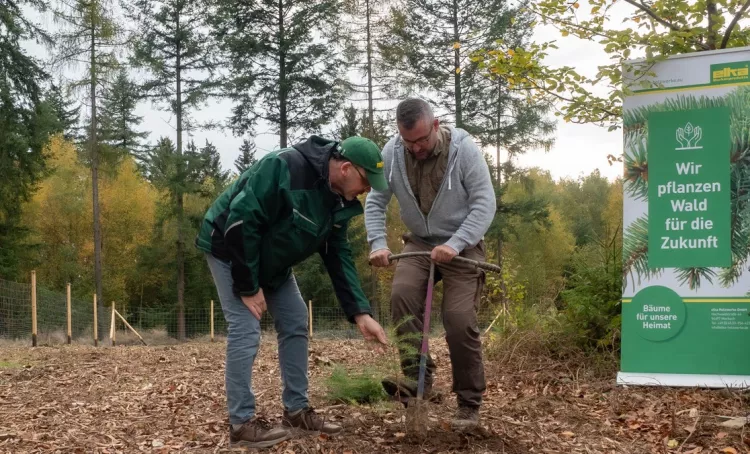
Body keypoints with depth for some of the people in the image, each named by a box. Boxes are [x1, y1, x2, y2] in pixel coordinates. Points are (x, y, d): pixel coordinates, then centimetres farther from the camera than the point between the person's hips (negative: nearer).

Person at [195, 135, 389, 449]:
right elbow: (240, 222, -34)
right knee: (246, 329, -15)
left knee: (295, 323, 5)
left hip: (271, 259, 8)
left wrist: (360, 312, -10)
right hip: (230, 248, -8)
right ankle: (241, 423, -8)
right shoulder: (285, 167, -34)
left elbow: (338, 258, -2)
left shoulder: (338, 200, -7)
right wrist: (247, 286, -26)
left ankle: (296, 411, 14)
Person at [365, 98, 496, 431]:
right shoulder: (392, 152, -9)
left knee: (460, 320, -12)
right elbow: (375, 201, -2)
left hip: (461, 245, -3)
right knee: (402, 295, -24)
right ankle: (417, 379, -24)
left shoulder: (463, 148, -18)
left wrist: (454, 245, -29)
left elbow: (485, 204, -19)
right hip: (419, 242, 3)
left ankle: (469, 404, 2)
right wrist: (378, 243, -18)